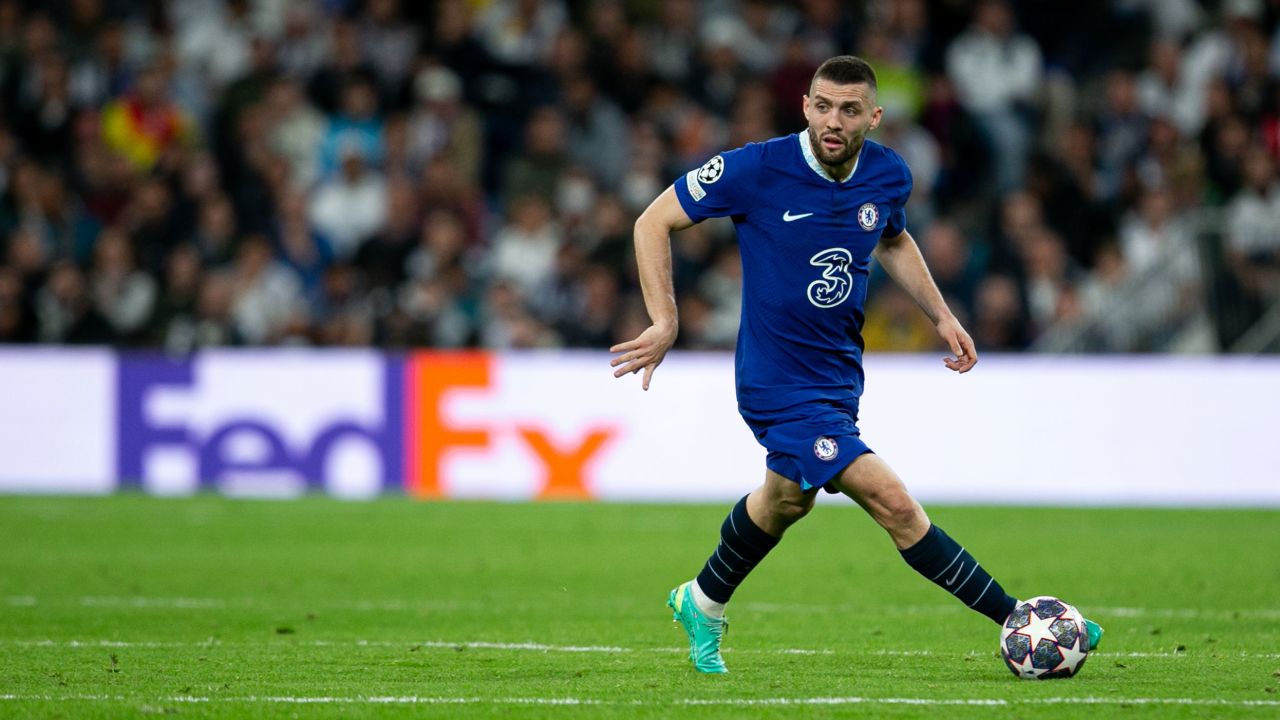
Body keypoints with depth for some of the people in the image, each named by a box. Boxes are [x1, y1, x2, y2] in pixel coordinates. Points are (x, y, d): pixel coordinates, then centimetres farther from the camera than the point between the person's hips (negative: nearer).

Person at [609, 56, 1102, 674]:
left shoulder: (888, 176, -4)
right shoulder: (758, 170, -20)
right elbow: (654, 222, -11)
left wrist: (940, 315, 10)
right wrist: (665, 323, -19)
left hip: (838, 374, 7)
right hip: (782, 385, -7)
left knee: (786, 499, 29)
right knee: (895, 506, -15)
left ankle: (703, 604, 54)